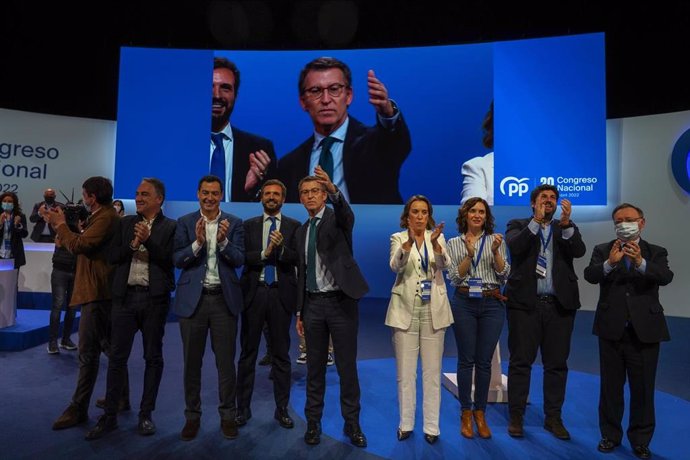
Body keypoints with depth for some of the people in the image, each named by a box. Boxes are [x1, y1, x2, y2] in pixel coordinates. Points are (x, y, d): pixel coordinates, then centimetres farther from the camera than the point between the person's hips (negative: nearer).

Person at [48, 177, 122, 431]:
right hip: (101, 291, 11)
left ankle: (79, 409, 4)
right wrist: (59, 224, 14)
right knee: (109, 347, 17)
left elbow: (78, 245, -20)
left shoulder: (106, 218, -16)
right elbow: (81, 243, 19)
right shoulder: (103, 216, 17)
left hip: (97, 292, -11)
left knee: (88, 352, -5)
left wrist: (60, 223, -6)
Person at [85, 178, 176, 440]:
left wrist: (148, 241, -18)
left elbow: (169, 261, -10)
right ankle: (109, 416, 18)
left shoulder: (170, 227, -1)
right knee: (117, 357, 6)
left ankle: (145, 414, 19)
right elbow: (112, 257, 5)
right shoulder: (125, 223, 11)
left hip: (154, 298, -3)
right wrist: (133, 245, -11)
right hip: (125, 296, 3)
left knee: (153, 357, 7)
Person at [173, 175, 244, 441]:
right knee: (192, 361, 10)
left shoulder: (234, 223, 3)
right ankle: (192, 415, 25)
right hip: (193, 298, 1)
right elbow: (177, 260, -4)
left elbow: (239, 261, -5)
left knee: (225, 360, 6)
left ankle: (227, 414, 22)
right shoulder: (185, 223, 4)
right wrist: (198, 242, -21)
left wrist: (223, 241, -22)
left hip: (224, 298, 0)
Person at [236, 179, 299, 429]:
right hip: (253, 291, 1)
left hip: (281, 293, 0)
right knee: (248, 352, 7)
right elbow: (242, 257, -3)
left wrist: (281, 247, -23)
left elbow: (297, 259, -5)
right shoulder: (249, 225, 9)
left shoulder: (293, 226, 6)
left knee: (281, 354, 7)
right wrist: (265, 253, -17)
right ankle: (243, 407, 20)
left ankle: (282, 409, 19)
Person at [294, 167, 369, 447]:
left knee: (347, 367, 4)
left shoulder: (336, 218, -2)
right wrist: (299, 311, 13)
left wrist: (333, 189, -49)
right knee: (315, 367, 12)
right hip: (313, 304, 5)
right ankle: (313, 422, 26)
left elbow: (347, 214, -30)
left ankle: (352, 424, 20)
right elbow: (302, 273, 15)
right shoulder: (302, 231, 13)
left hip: (341, 301, -4)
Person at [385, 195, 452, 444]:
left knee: (432, 372, 8)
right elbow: (395, 266, -18)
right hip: (406, 309, -1)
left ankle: (431, 426, 20)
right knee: (405, 372, 6)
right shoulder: (398, 238, 0)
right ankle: (406, 423, 22)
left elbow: (444, 264, -14)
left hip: (433, 310, 1)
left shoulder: (438, 238, 5)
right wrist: (409, 242, -36)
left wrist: (435, 243, -33)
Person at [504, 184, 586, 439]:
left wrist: (566, 223, -21)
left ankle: (553, 418, 23)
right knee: (520, 362, 4)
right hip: (525, 303, -2)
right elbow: (515, 247, -14)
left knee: (557, 363, 9)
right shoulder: (518, 226, 6)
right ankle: (516, 417, 14)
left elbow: (579, 251, -7)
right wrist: (536, 220, -22)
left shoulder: (566, 229, 11)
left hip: (559, 304, 3)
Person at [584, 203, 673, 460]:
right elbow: (590, 275, -14)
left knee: (643, 388, 8)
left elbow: (665, 277, -16)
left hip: (645, 330, 0)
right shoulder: (602, 251, 4)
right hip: (612, 329, 0)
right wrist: (609, 263, -33)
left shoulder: (656, 252, 5)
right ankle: (610, 435, 25)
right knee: (610, 386, 10)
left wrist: (640, 262, -34)